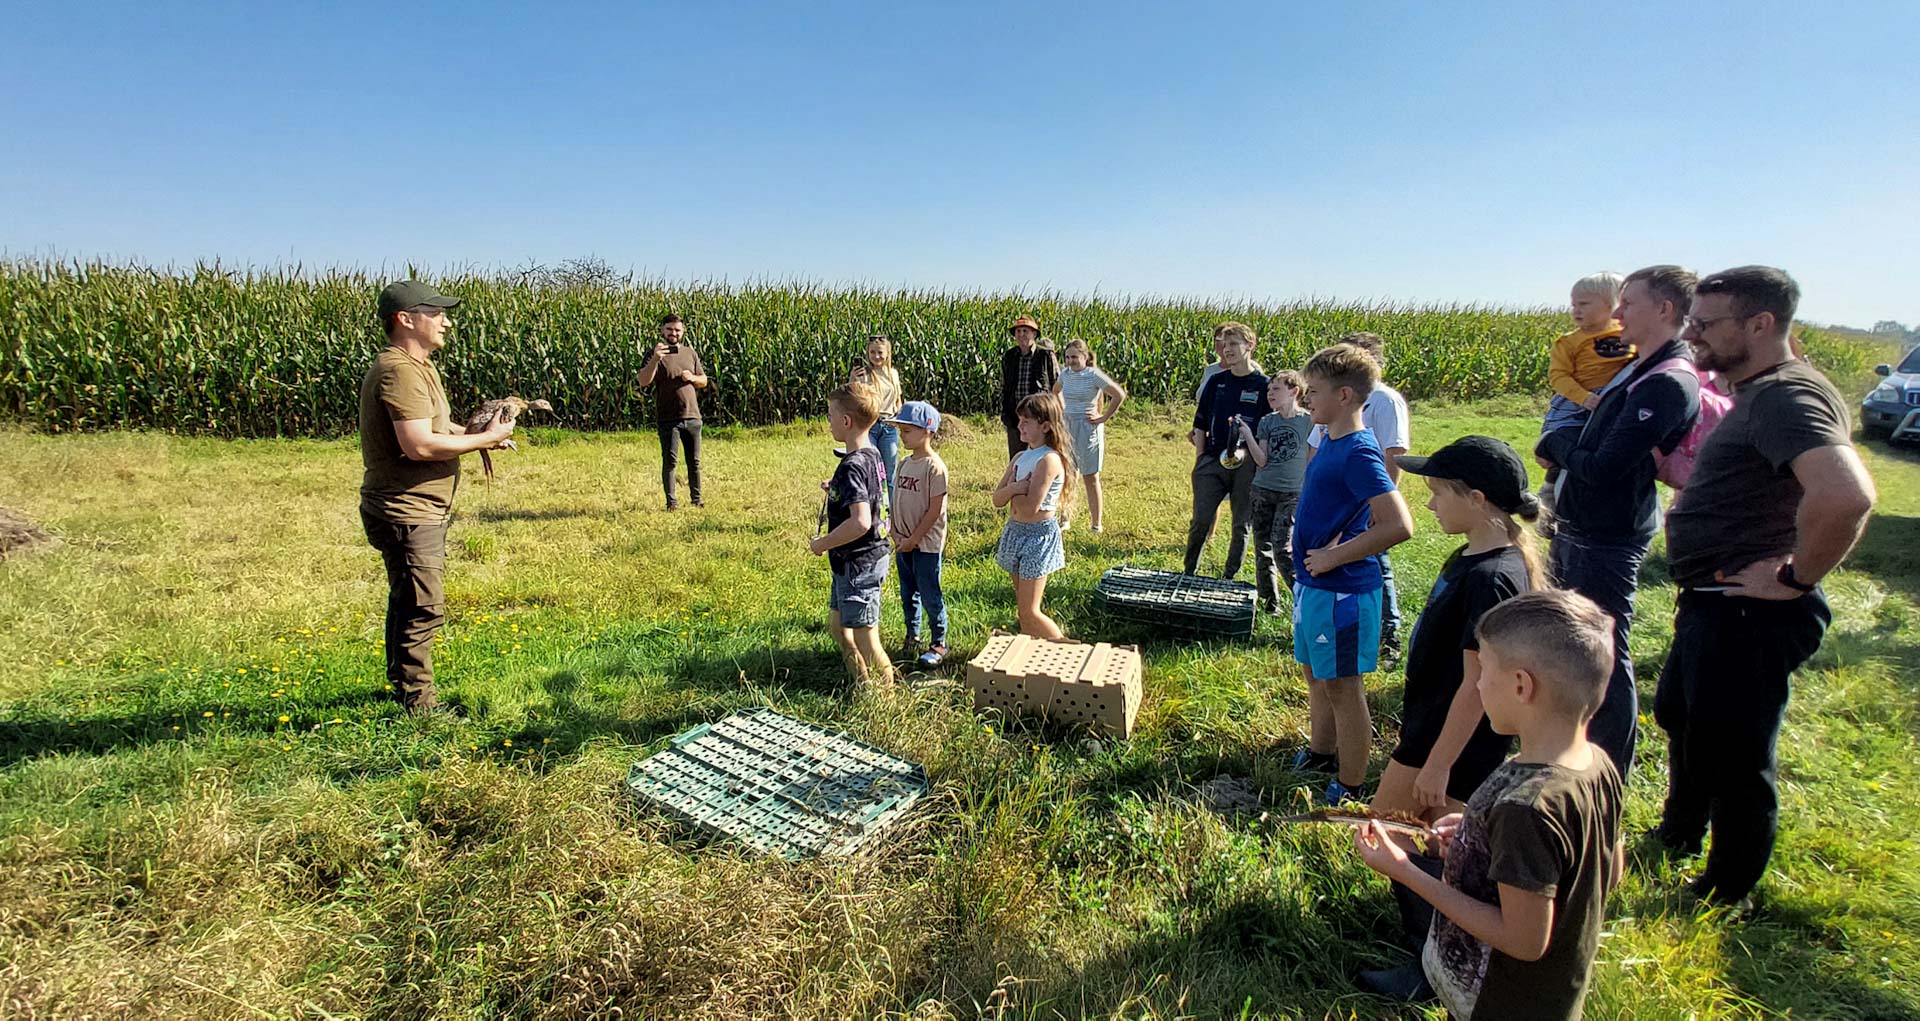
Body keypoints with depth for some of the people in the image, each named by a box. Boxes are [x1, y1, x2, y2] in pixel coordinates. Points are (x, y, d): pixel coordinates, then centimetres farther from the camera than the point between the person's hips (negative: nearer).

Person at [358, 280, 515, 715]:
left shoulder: (416, 367, 15)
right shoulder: (400, 371, -20)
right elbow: (419, 445, -29)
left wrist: (475, 431, 7)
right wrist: (484, 439, -18)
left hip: (418, 511, 11)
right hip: (406, 513, -11)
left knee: (407, 601, 22)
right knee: (422, 608, -5)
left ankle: (402, 683, 37)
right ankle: (418, 702, 6)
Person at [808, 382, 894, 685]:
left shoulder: (852, 467, -24)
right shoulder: (871, 455, 5)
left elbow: (860, 522, -34)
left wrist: (822, 544, -21)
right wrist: (835, 491, 7)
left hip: (858, 565, -10)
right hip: (853, 562, 10)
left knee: (865, 639, 2)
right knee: (837, 624, 23)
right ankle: (863, 684, 35)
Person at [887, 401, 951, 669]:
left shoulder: (935, 466, -16)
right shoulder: (905, 463, 8)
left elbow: (935, 509, -17)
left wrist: (914, 539, -16)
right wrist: (895, 533, 3)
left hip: (926, 543, -7)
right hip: (903, 543, 7)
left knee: (929, 595, 3)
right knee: (908, 594, 16)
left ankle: (939, 643, 18)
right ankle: (912, 639, 31)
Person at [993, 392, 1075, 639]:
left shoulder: (1049, 460, -18)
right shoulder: (1020, 457, 7)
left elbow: (1030, 507, -22)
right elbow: (997, 499, 3)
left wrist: (1012, 490, -4)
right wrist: (1013, 488, -18)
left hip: (1039, 534, -8)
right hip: (1015, 531, 8)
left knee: (1030, 611, -6)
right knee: (1022, 607, 14)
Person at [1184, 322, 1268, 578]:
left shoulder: (1263, 386, -1)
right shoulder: (1216, 381, 8)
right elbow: (1201, 425, 11)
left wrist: (1246, 452, -15)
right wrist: (1199, 460, 5)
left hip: (1247, 464, -1)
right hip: (1213, 460, 2)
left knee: (1242, 524, 7)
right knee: (1200, 520, 0)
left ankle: (1229, 579, 21)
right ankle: (1189, 574, 14)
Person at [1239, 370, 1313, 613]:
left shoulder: (1309, 421, -4)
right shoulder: (1266, 421, 5)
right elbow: (1261, 461, -3)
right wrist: (1247, 435, -13)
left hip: (1292, 494, -4)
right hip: (1262, 490, 4)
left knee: (1283, 548, -13)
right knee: (1263, 547, 8)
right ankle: (1268, 599, 20)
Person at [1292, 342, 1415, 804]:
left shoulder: (1359, 453, -21)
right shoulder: (1330, 441, 7)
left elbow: (1399, 526, -30)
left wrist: (1335, 556, -21)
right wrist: (1311, 560, 9)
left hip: (1342, 590, -9)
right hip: (1313, 584, 9)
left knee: (1342, 687, 4)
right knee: (1316, 675, 23)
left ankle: (1349, 789, 20)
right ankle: (1321, 752, 42)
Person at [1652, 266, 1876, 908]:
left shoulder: (1785, 397, -22)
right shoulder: (1757, 393, 12)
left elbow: (1846, 495, -38)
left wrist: (1796, 579, -26)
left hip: (1747, 615, -11)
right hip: (1713, 605, 11)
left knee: (1733, 759, 5)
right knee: (1679, 719, 27)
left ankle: (1723, 900, 24)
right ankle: (1678, 836, 48)